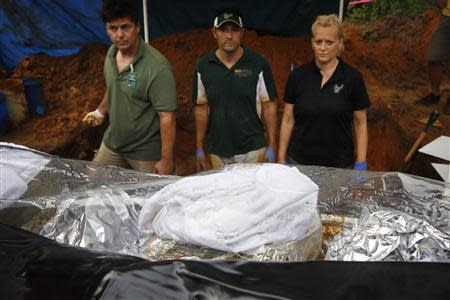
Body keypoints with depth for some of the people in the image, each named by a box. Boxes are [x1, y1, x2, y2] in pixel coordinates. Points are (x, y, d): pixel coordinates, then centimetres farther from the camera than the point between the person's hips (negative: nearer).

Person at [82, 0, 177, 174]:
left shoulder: (157, 68, -27)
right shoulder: (112, 52, -3)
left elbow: (167, 117, -24)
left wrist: (166, 160, -23)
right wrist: (101, 111, 22)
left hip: (146, 153, -7)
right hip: (112, 144, 7)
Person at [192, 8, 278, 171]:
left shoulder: (258, 64, -6)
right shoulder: (203, 66, -1)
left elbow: (269, 106, -2)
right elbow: (201, 108, 4)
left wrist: (271, 147, -4)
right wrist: (200, 149, 3)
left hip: (253, 151, -1)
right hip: (216, 153, 2)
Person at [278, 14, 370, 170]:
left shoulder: (352, 77, -5)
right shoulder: (297, 76, -1)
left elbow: (360, 124, 0)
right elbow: (288, 120, 3)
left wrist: (360, 166, -5)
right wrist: (281, 160, 1)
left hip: (339, 165, -1)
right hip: (299, 162, 1)